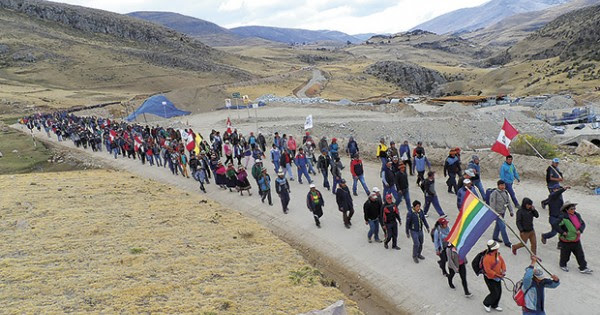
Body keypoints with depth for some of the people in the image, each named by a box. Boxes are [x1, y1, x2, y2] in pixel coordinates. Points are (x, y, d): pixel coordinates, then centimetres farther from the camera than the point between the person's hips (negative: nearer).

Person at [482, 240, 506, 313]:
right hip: (489, 278, -8)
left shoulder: (497, 254, -5)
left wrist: (504, 270, -5)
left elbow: (502, 261, 9)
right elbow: (488, 270, -28)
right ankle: (486, 304, 26)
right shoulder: (487, 258, -30)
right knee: (495, 293, -2)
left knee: (499, 292, 15)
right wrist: (497, 275, -25)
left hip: (497, 277, 8)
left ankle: (494, 305, 39)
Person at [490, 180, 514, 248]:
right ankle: (507, 242, 2)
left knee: (498, 225, 21)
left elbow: (508, 202, 11)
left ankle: (495, 237, 39)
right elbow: (492, 204, -18)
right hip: (497, 213, -7)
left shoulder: (505, 192, 2)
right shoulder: (494, 193, -20)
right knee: (503, 226, -6)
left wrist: (511, 211, 8)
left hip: (503, 212, 7)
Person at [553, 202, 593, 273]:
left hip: (576, 240, 6)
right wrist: (562, 232, -23)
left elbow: (583, 224, 11)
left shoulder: (577, 215, 2)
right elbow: (556, 225, -21)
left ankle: (583, 268, 17)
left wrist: (580, 230, -7)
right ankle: (563, 265, 35)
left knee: (580, 254, 8)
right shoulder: (563, 217, -19)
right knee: (565, 254, 11)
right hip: (566, 241, -6)